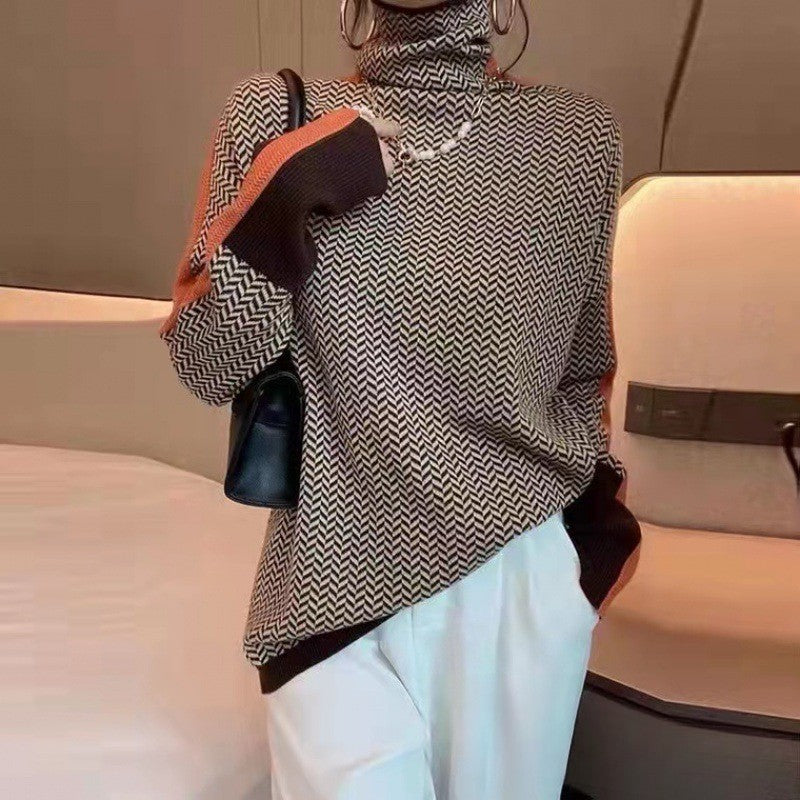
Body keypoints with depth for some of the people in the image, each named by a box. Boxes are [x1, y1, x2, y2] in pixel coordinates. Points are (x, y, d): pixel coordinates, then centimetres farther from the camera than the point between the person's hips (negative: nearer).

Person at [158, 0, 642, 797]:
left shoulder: (579, 135, 1)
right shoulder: (274, 116, -2)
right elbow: (205, 369, -4)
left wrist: (597, 500, 6)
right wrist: (280, 203, -17)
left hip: (521, 577, 2)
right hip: (339, 580, -1)